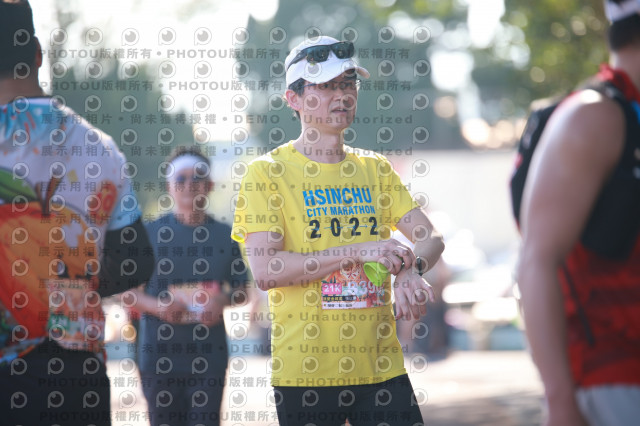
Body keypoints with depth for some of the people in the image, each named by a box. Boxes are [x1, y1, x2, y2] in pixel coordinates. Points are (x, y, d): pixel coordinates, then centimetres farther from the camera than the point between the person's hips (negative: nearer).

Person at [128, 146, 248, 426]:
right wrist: (156, 306, -15)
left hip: (208, 354, 1)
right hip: (159, 353, -1)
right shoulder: (150, 233, 3)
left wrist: (223, 300, -6)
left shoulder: (226, 236, 9)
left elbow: (241, 291, 16)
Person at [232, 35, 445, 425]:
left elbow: (431, 238, 8)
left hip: (382, 366, 4)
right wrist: (358, 251, -16)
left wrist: (412, 269, -15)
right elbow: (264, 270, -12)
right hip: (304, 371, -4)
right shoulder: (268, 172, -1)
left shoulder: (376, 169, 14)